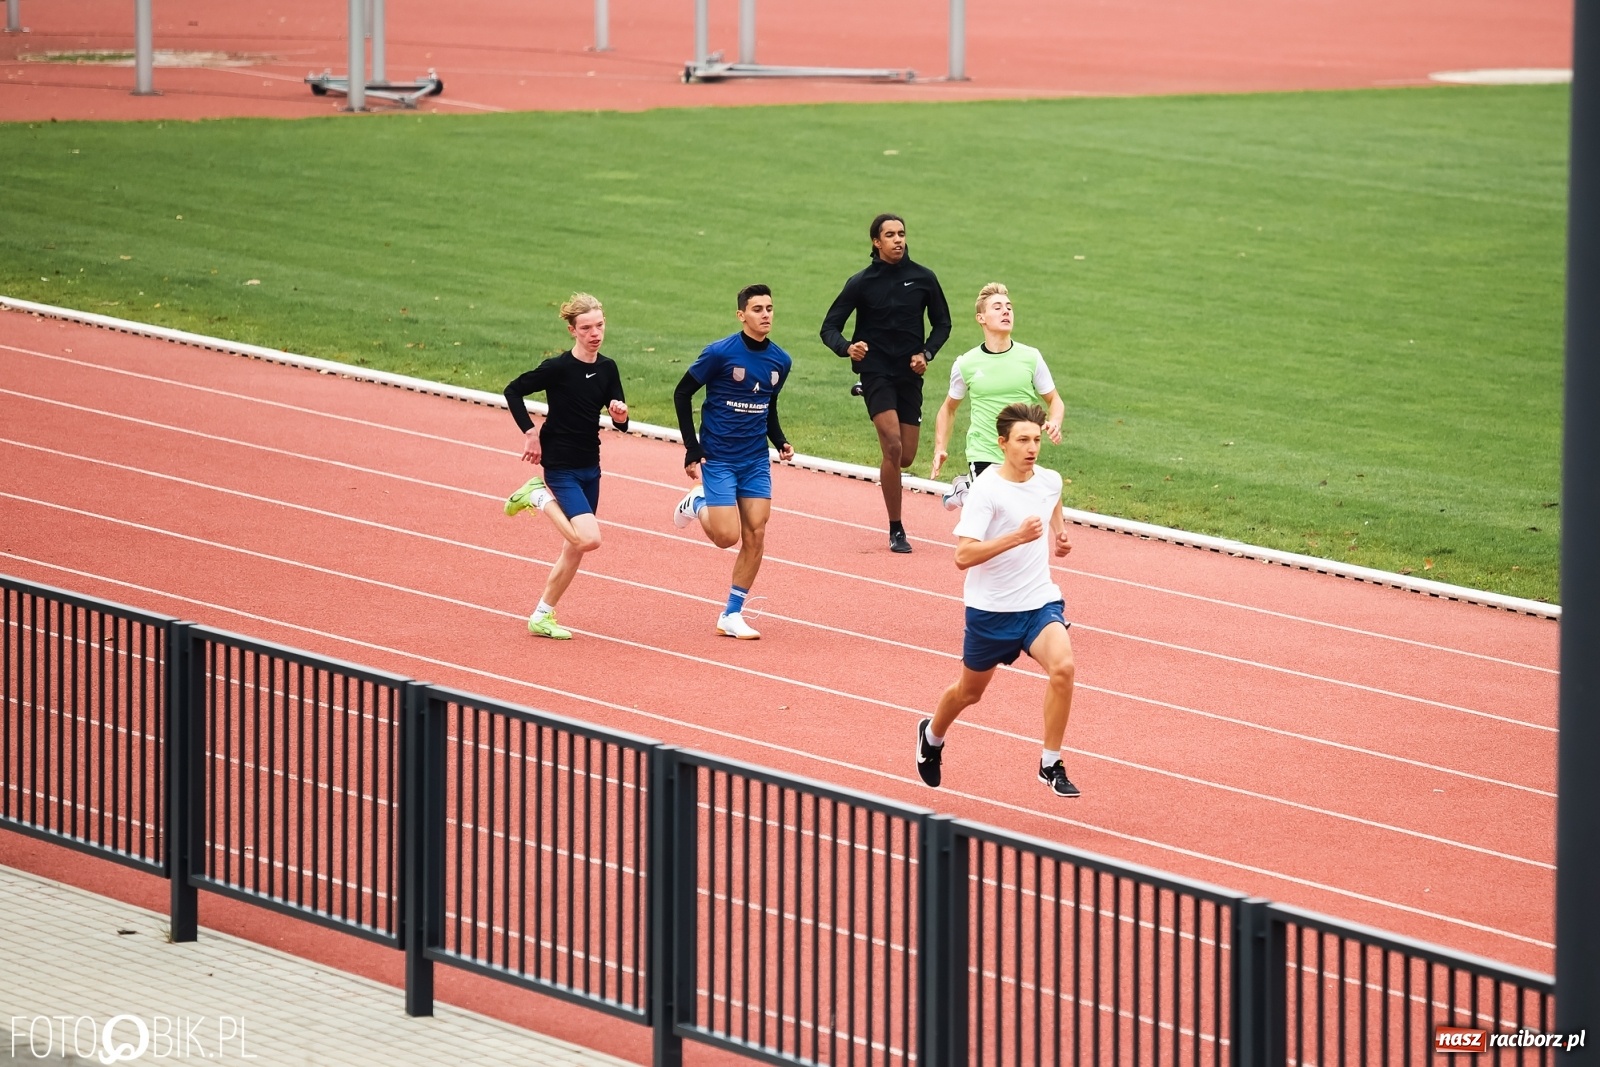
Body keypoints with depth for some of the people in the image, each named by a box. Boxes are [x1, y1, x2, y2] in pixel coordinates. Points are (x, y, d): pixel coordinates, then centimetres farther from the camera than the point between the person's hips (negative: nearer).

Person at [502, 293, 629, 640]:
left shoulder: (607, 368, 2)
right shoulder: (558, 368, -16)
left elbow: (621, 423, 5)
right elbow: (514, 391, -7)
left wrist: (620, 414, -18)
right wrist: (531, 432, -12)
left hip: (590, 467, 7)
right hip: (560, 466, -7)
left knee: (574, 550, 12)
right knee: (589, 539, -21)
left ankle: (541, 617, 25)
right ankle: (540, 496, 2)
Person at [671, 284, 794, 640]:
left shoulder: (780, 361, 3)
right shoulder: (720, 353, -14)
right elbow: (682, 394, -6)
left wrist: (780, 442, 1)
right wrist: (692, 450, -9)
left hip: (756, 462, 5)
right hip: (718, 459, -5)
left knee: (755, 536, -3)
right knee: (727, 536, -10)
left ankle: (731, 615, 8)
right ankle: (697, 503, 24)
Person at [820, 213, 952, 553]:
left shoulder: (923, 278, 2)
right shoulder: (861, 283, -4)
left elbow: (942, 323, 13)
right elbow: (829, 327, -2)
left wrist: (926, 353, -5)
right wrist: (846, 348, -23)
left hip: (910, 376, 3)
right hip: (876, 373, -3)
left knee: (905, 458, 4)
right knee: (893, 447, -19)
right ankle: (896, 530, -11)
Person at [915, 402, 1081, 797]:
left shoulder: (1050, 481, -1)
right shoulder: (986, 490, -19)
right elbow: (963, 556, -27)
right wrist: (1016, 537, -35)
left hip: (1040, 601, 3)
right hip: (991, 608, -3)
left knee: (1062, 666, -24)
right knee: (970, 691, 16)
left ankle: (1051, 765, -12)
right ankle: (932, 735, 50)